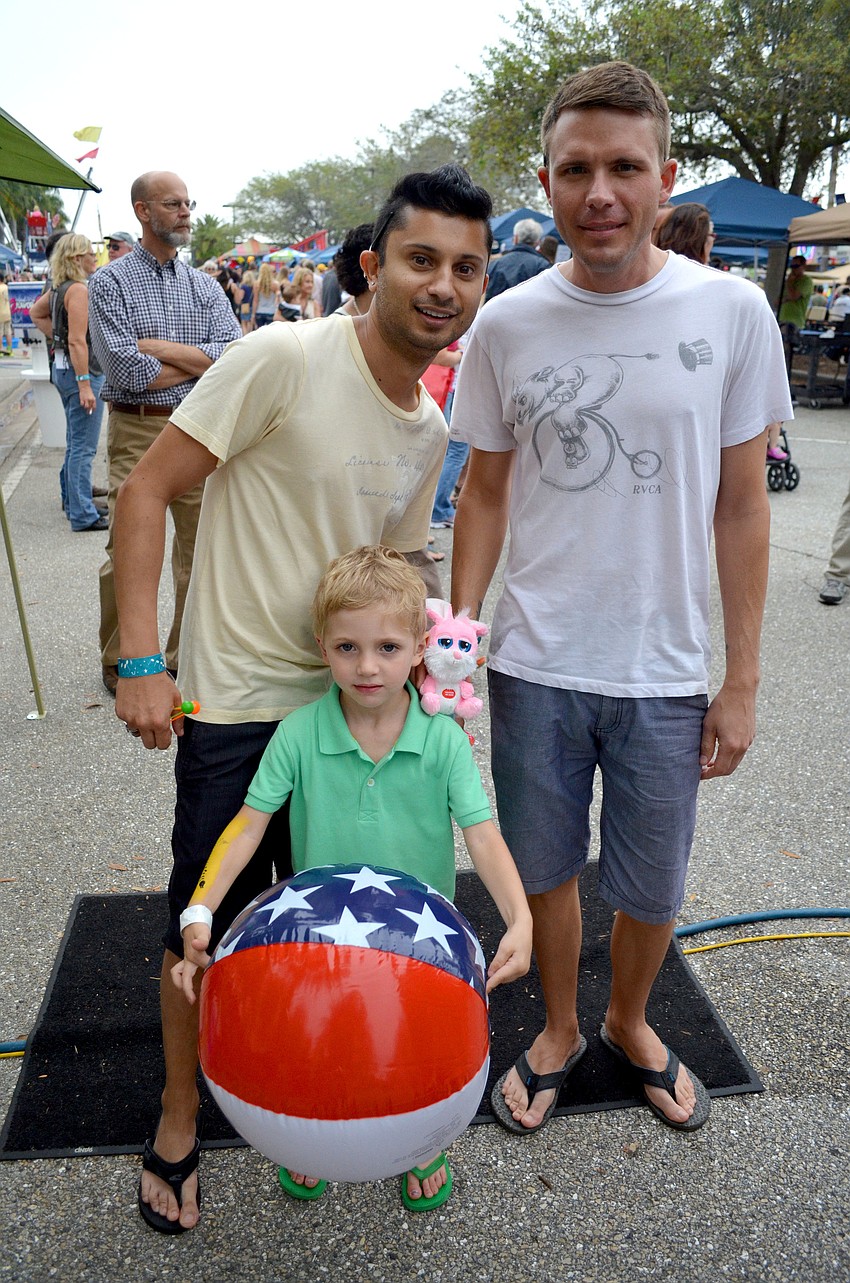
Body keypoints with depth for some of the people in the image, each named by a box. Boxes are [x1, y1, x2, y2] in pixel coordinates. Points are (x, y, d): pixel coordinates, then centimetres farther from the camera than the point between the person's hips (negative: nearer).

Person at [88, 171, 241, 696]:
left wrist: (160, 347, -11)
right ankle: (118, 662, 16)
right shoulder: (110, 282, -1)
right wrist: (199, 360, -5)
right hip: (136, 431, -3)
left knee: (201, 545, 6)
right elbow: (127, 371, -14)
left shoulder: (205, 286, 11)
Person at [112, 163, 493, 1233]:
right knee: (207, 920, 7)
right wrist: (140, 662, -20)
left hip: (347, 704, 6)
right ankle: (179, 1117, 33)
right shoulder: (285, 360, -17)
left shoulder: (430, 430, 4)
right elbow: (147, 489, -15)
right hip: (235, 704, -6)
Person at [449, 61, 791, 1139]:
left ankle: (629, 1024, 46)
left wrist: (742, 679, -2)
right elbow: (485, 493, 5)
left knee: (651, 890, 15)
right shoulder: (506, 325, -3)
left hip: (665, 673, 0)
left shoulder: (731, 311, -6)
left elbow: (741, 504, -2)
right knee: (544, 869, 16)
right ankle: (559, 1030, 44)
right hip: (535, 664, 1)